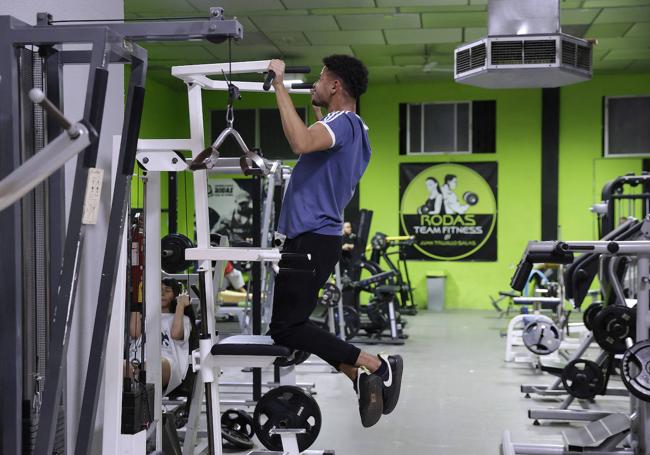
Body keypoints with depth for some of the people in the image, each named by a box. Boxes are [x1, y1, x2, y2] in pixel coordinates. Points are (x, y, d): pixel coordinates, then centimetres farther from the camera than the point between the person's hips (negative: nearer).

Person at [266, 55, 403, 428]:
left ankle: (377, 367, -8)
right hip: (312, 239, 10)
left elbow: (301, 142, -37)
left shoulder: (344, 123, -14)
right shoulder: (349, 128, 18)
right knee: (289, 325, 13)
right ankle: (363, 378, 7)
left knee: (285, 328, -10)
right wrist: (317, 111, 43)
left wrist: (280, 85, -29)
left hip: (312, 240, -10)